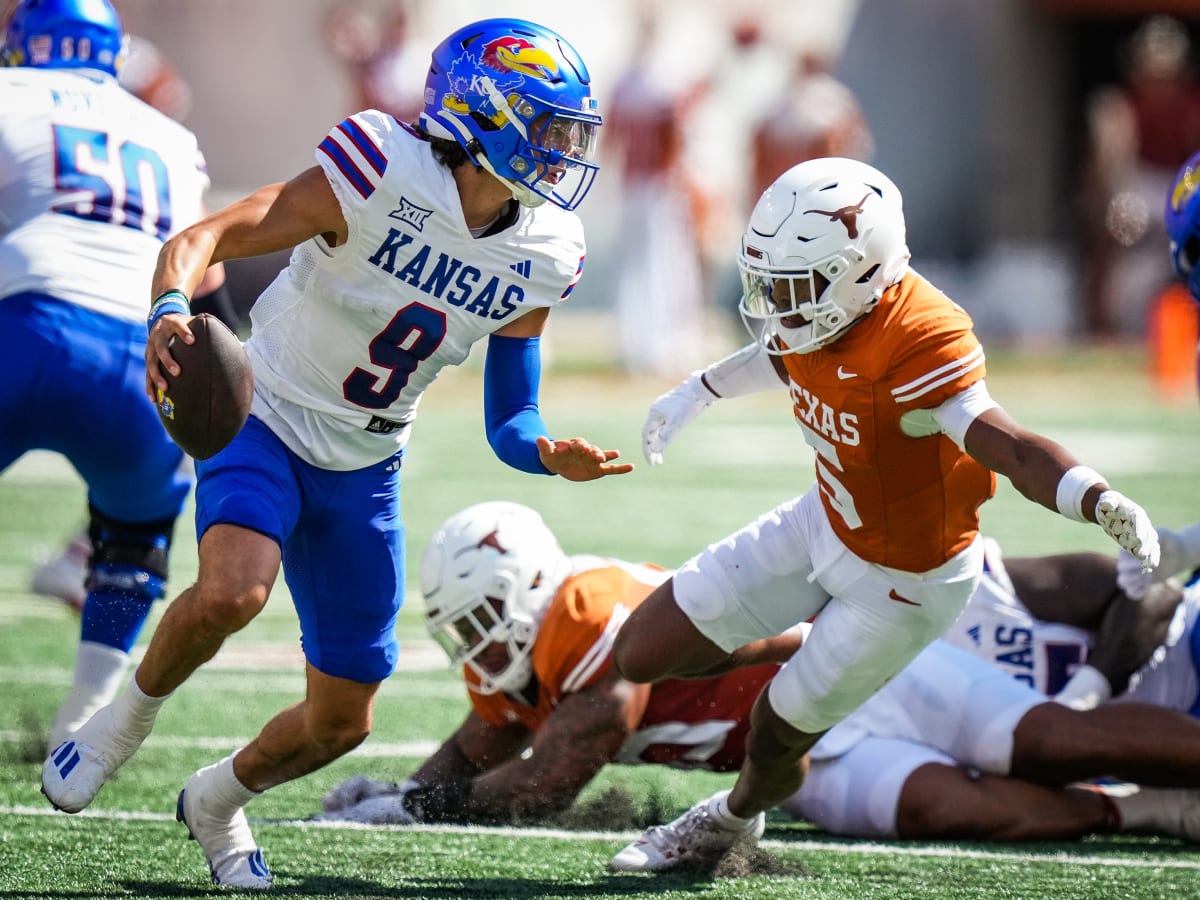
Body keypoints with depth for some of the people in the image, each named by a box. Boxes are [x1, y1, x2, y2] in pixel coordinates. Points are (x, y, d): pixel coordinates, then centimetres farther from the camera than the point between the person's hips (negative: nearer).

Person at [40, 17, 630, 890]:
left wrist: (551, 454, -19)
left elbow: (510, 419, 4)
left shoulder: (540, 261, -5)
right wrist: (171, 310, -49)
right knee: (231, 593, -35)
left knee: (341, 722, 7)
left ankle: (218, 799, 38)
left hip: (364, 471, 5)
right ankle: (128, 717, -3)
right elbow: (206, 236, -29)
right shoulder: (380, 176, -23)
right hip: (265, 424, -5)